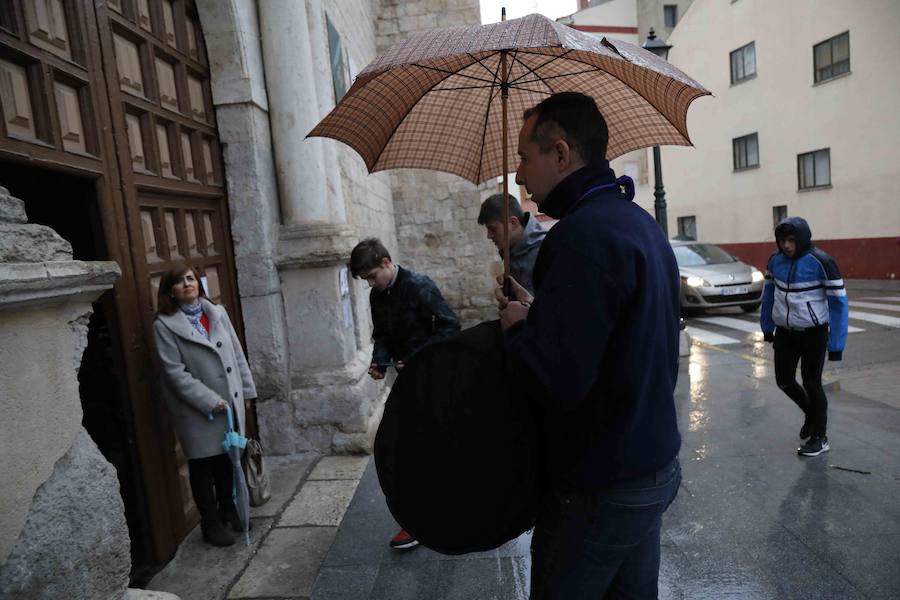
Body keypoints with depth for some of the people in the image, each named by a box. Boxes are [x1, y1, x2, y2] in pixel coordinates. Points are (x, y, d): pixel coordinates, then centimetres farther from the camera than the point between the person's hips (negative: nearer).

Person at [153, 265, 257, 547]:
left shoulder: (217, 312, 5)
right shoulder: (165, 324, -9)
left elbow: (237, 353, 9)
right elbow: (175, 372, -14)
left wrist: (246, 390, 6)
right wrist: (209, 401, -17)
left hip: (231, 403, 4)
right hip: (198, 411, -4)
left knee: (229, 461, 15)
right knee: (203, 467, 9)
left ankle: (228, 511, 36)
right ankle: (211, 524, 27)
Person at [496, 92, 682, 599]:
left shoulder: (584, 233, -24)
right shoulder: (641, 223, 9)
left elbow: (559, 380, -29)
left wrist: (517, 327, -10)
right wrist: (539, 313, 6)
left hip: (599, 489, -9)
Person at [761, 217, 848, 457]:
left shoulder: (821, 262, -18)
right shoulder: (776, 260, -3)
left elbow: (838, 302, -15)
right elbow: (769, 293, 9)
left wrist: (836, 343, -16)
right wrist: (767, 326, 13)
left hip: (814, 334, -5)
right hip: (785, 333, 5)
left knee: (812, 384, 4)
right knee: (784, 381, 9)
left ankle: (820, 438, 22)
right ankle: (810, 413, 40)